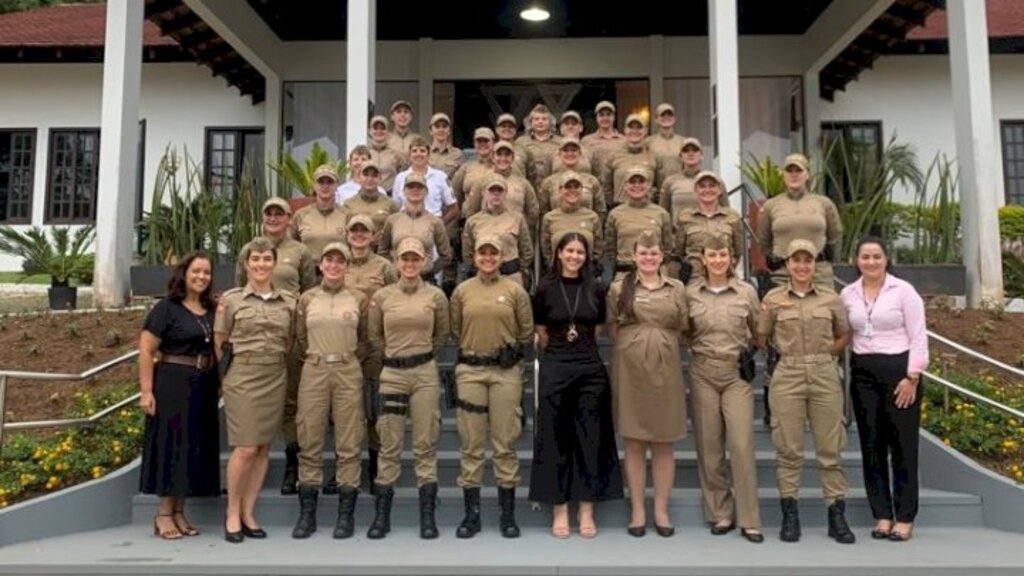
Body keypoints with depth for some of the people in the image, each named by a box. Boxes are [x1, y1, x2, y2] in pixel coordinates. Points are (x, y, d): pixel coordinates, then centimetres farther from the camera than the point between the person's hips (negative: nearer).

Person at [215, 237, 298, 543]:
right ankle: (232, 512, 10)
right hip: (242, 377, -3)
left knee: (263, 448, 6)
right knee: (246, 448, -7)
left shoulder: (288, 302, 8)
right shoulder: (231, 299, 0)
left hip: (275, 378, 4)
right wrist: (220, 376, 0)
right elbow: (218, 344, 3)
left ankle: (248, 512, 16)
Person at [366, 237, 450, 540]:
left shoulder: (436, 296, 0)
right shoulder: (381, 296, 1)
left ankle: (428, 516, 11)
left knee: (426, 445, 3)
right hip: (392, 374, 1)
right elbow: (374, 336, 14)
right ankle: (382, 516, 13)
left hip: (426, 373, 0)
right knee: (389, 446, 5)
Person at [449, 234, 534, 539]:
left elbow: (527, 331, 9)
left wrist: (512, 351, 1)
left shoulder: (515, 291, 3)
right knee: (471, 444, 4)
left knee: (505, 443, 3)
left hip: (506, 372, -1)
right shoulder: (461, 291, 6)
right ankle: (472, 513, 13)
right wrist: (473, 348, 10)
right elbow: (455, 330, 14)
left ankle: (508, 514, 13)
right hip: (470, 371, 1)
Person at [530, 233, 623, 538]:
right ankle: (559, 511, 10)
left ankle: (587, 512, 12)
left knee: (590, 438, 4)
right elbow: (541, 334, 9)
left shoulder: (596, 289, 5)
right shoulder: (545, 289, 1)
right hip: (555, 370, -1)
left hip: (590, 370, 2)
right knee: (556, 438, 2)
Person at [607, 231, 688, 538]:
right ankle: (638, 510, 13)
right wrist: (633, 346, 2)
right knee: (634, 442, 4)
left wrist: (661, 345, 5)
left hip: (666, 369, 1)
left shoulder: (677, 289, 7)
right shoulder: (619, 288, 3)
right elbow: (613, 328, 9)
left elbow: (682, 329, 14)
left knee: (664, 443, 5)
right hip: (630, 368, -1)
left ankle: (661, 510, 15)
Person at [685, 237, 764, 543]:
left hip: (737, 373, -1)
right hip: (703, 373, 1)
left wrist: (745, 350, 2)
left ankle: (749, 520, 4)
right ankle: (720, 514, 16)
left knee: (742, 445, -5)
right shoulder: (690, 293, 2)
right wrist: (700, 346, 1)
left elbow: (759, 331, 13)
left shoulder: (747, 291, 1)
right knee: (709, 446, 5)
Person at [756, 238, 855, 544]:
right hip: (787, 377, -1)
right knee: (789, 449, 3)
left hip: (825, 376, 1)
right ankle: (789, 516, 12)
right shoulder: (773, 298, 3)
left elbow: (845, 335, 16)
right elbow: (761, 339, 6)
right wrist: (787, 354, 0)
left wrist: (823, 353, 6)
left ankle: (837, 516, 13)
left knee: (830, 448, 4)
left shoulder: (830, 298, 6)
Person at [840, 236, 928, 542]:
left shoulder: (903, 290, -4)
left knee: (903, 444, 0)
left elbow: (919, 337, -6)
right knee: (871, 444, 6)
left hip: (899, 370, -4)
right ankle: (882, 515, 16)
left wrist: (912, 377, -11)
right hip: (863, 373, 4)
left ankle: (904, 517, 9)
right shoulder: (848, 294, 7)